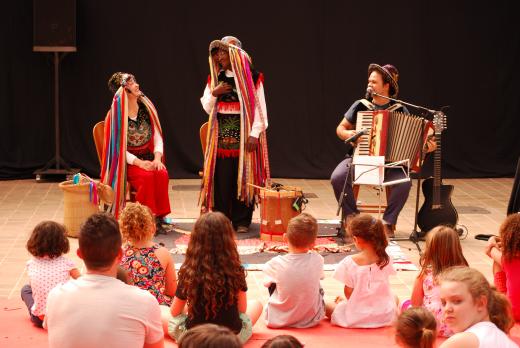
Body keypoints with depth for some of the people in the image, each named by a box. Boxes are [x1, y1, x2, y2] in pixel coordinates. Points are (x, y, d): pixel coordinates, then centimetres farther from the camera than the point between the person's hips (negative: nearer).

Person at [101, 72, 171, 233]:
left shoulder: (146, 108, 6)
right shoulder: (115, 114, -9)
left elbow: (157, 136, 7)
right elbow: (117, 147, -11)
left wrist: (157, 158, -12)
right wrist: (139, 162, -22)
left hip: (148, 157, 4)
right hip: (126, 161, -4)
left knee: (162, 174, -27)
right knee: (147, 177, -33)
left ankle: (158, 217, -21)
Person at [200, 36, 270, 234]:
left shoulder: (252, 77, -2)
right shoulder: (216, 78, 12)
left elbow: (260, 108, -4)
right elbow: (207, 108, 14)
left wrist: (254, 134, -11)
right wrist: (213, 93, -6)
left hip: (244, 135, -3)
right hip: (221, 136, 3)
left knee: (244, 177, -1)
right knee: (222, 177, -1)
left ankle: (242, 221, 5)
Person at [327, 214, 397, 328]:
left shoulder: (349, 262, -18)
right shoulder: (385, 260, -7)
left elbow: (348, 292, -10)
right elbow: (383, 287, 6)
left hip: (356, 319, -3)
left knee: (327, 306, 18)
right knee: (394, 298, 37)